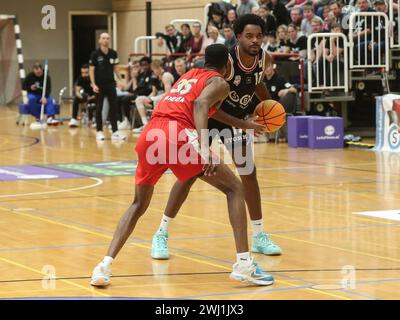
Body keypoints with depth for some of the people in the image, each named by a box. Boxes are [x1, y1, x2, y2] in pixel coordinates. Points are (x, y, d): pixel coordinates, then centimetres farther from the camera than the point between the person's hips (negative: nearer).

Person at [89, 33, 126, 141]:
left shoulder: (113, 54, 4)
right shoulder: (95, 54, -6)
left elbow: (115, 68, 12)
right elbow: (91, 70, -5)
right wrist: (93, 84, -13)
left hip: (111, 84, 3)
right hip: (99, 85, -3)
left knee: (114, 108, -2)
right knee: (99, 109, 4)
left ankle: (115, 132, -2)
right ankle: (99, 132, 11)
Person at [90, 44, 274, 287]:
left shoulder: (190, 75, 34)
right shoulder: (220, 83, 12)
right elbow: (200, 104, -10)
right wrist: (204, 146, -23)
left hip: (149, 136, 6)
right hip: (177, 136, -6)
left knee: (139, 205, 24)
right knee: (234, 189, 8)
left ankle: (106, 265, 4)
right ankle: (244, 264, -4)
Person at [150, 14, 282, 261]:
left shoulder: (265, 59, -12)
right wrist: (242, 124, -35)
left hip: (238, 118, 6)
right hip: (209, 117, -6)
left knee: (249, 174, 5)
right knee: (190, 174, -8)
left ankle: (260, 236, 16)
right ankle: (161, 235, 0)